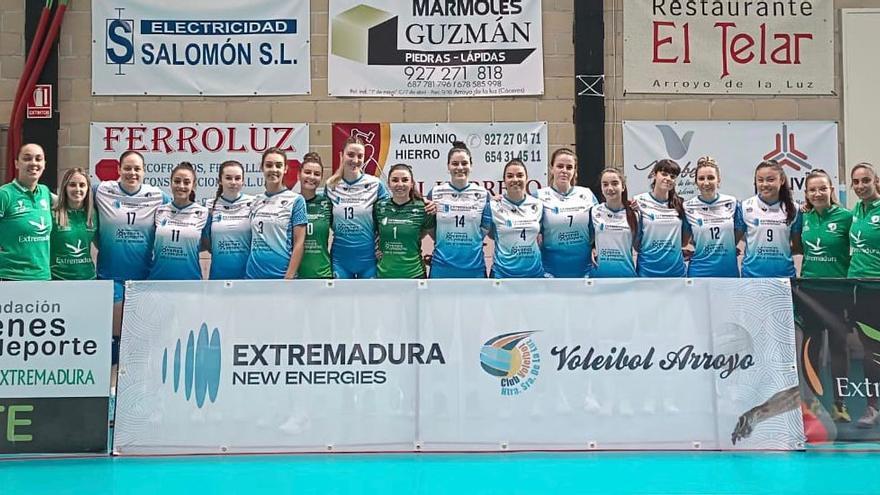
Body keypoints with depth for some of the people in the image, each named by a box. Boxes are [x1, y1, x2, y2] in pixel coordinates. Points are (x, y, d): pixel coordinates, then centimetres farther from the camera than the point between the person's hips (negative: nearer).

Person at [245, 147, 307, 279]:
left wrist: (289, 278, -13)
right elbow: (252, 241, 15)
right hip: (252, 275, 4)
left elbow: (299, 243, -7)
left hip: (281, 275, -4)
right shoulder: (255, 202, 11)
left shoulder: (296, 200, -2)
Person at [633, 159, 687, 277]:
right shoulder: (639, 202, -6)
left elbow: (684, 241, 13)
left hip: (676, 270, 4)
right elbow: (635, 243, -3)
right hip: (647, 271, -3)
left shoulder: (680, 204, 5)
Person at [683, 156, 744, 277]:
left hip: (728, 271, 1)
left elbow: (739, 232, 8)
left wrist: (723, 249, 2)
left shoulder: (732, 203, -2)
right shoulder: (688, 207, -5)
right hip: (699, 272, -1)